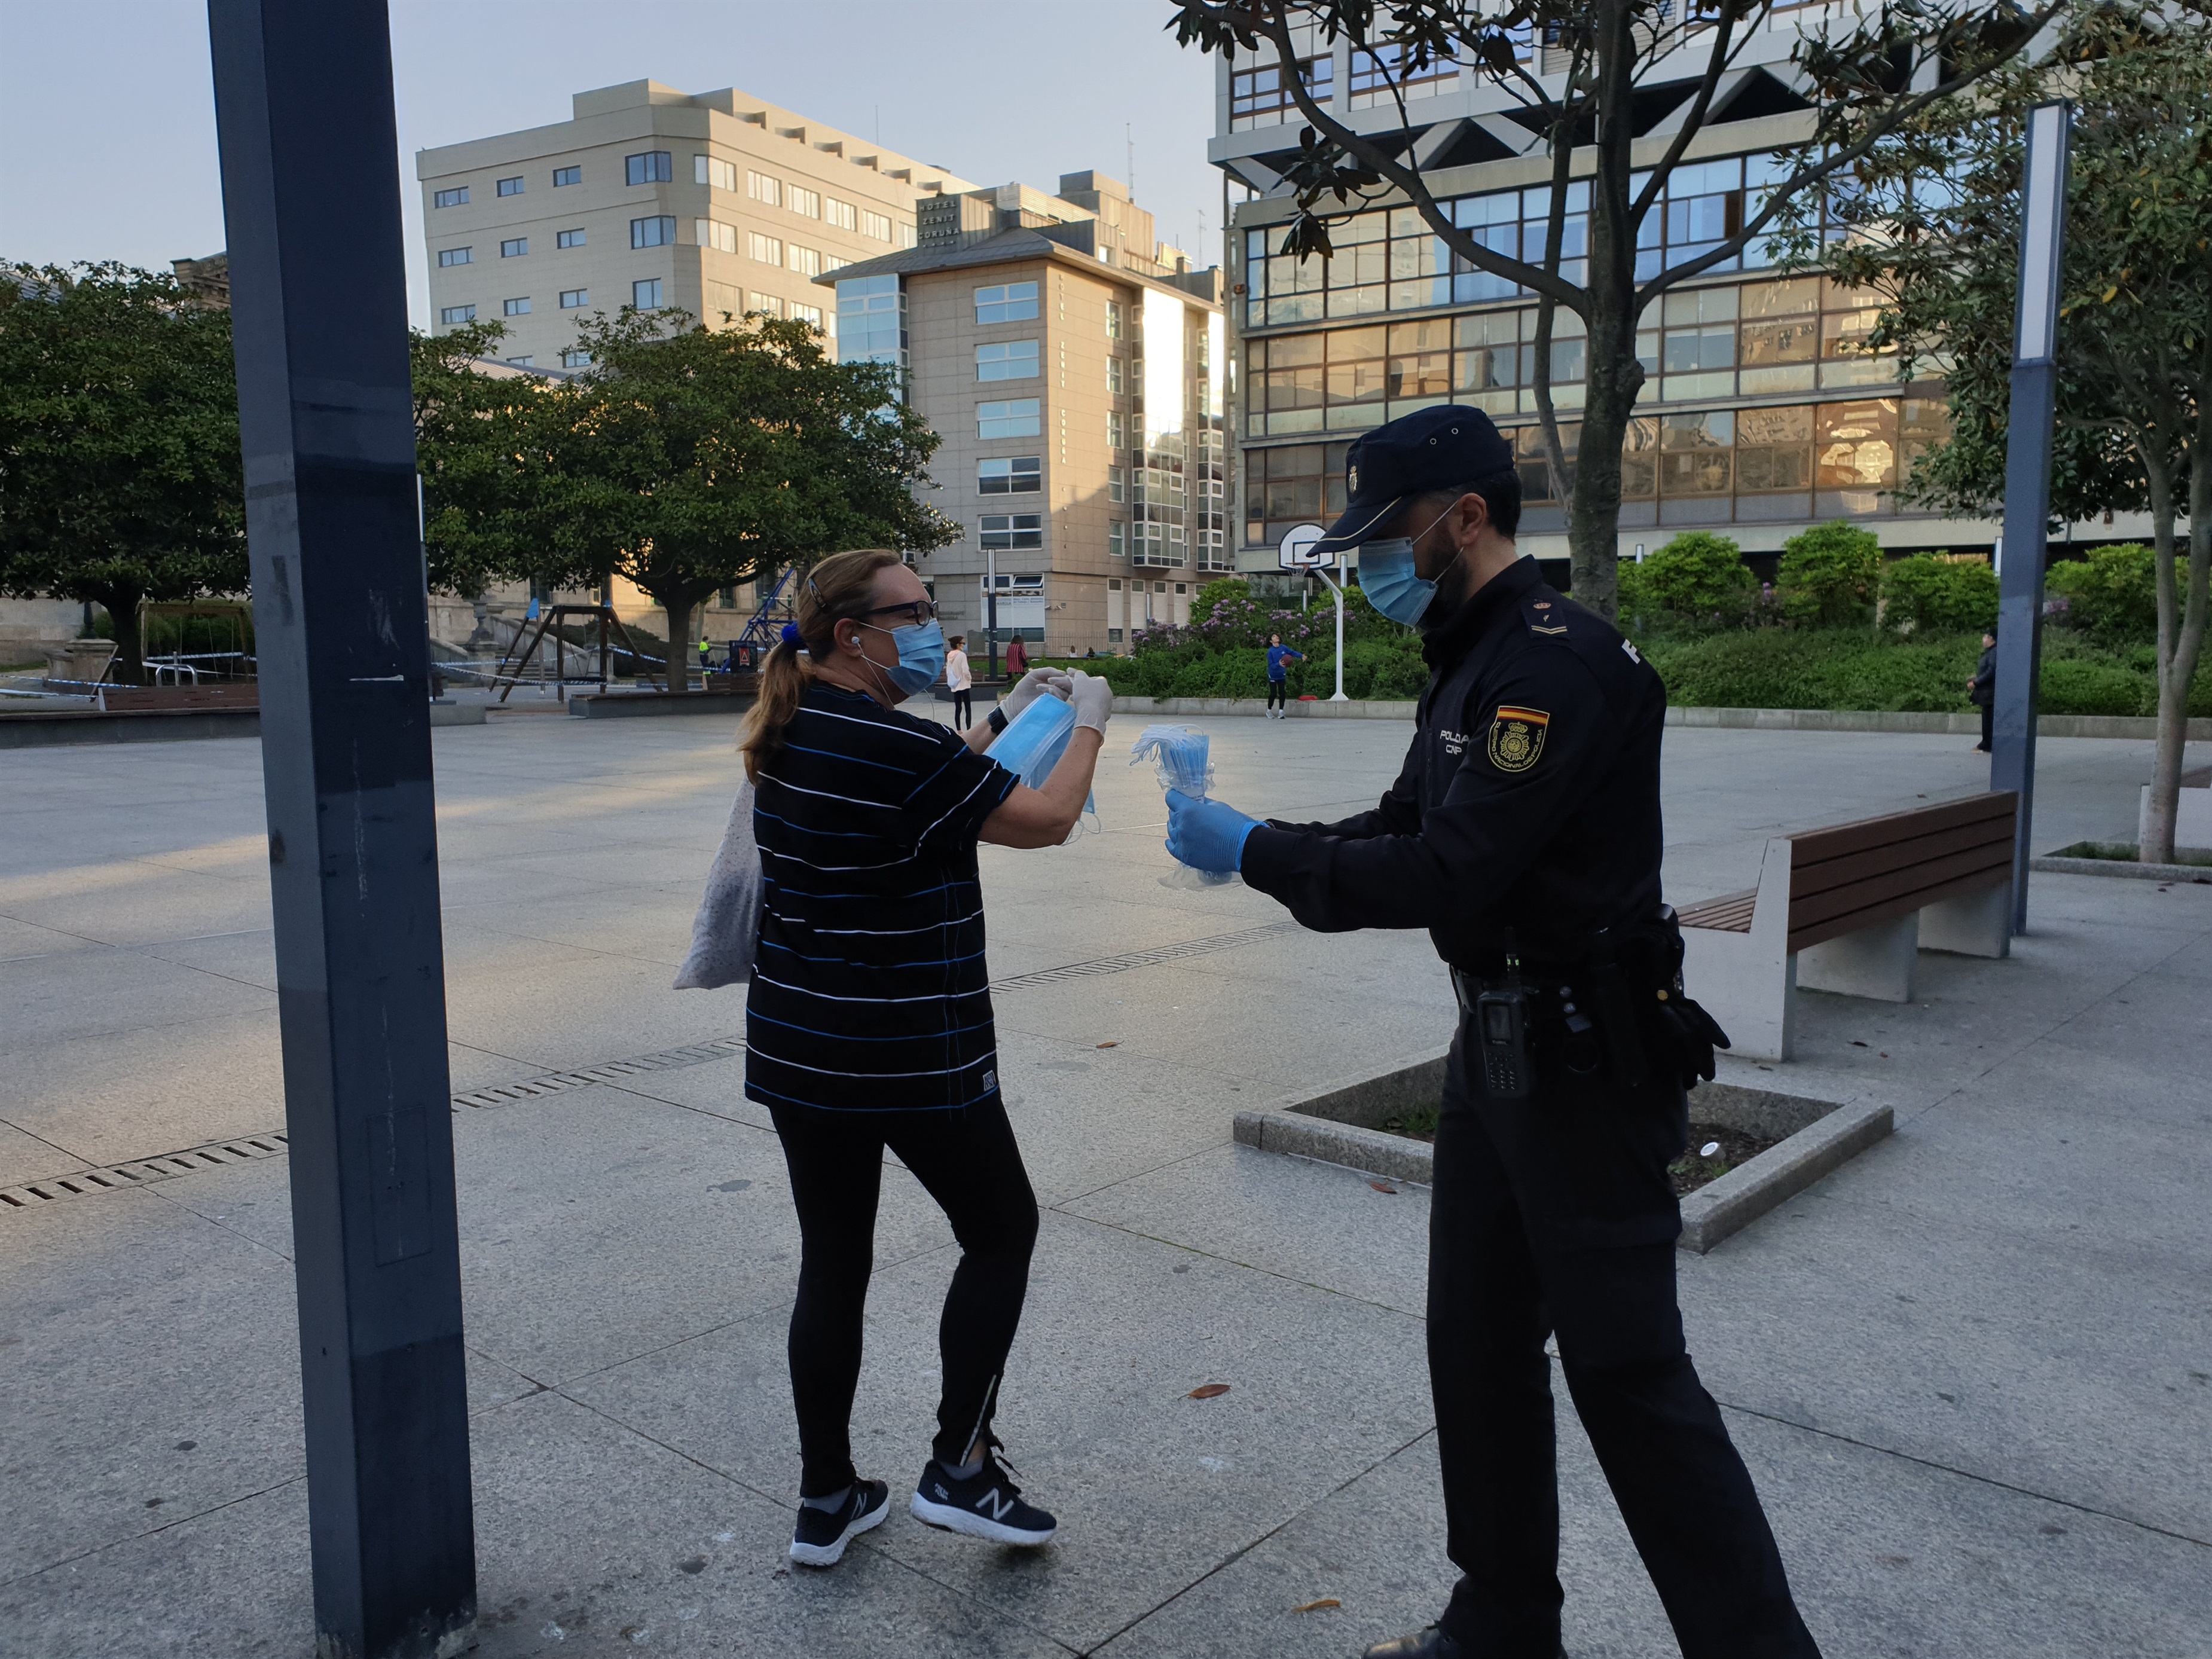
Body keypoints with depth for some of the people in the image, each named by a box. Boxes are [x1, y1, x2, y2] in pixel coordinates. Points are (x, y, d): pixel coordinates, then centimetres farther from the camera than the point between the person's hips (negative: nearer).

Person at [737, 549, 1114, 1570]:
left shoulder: (793, 735, 7)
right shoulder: (892, 743, -20)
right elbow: (1045, 820, -12)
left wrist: (1009, 718, 20)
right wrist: (1088, 723, 4)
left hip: (795, 1051, 8)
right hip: (909, 1055, -8)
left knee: (832, 1263, 16)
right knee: (1001, 1230, 13)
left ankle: (825, 1502, 26)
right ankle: (958, 1468, 16)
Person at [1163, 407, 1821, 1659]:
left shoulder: (1559, 664, -21)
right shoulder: (1477, 663, 12)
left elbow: (1448, 876, -26)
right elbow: (1404, 833, 15)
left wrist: (1258, 852, -18)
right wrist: (1256, 841, 0)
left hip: (1587, 1067, -10)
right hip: (1497, 1047, 10)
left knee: (1625, 1368, -1)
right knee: (1479, 1344, 16)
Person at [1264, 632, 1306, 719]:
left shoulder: (1283, 648, -7)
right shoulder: (1270, 651, -18)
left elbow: (1292, 652, 1)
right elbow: (1271, 665, -20)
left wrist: (1301, 656, -13)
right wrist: (1279, 664, -37)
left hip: (1282, 675, 4)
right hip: (1273, 675, -4)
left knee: (1282, 693, -2)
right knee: (1273, 694, -3)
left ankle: (1281, 712, 5)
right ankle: (1269, 711, 18)